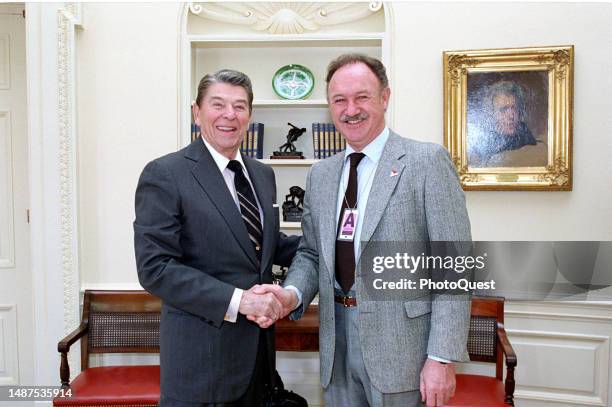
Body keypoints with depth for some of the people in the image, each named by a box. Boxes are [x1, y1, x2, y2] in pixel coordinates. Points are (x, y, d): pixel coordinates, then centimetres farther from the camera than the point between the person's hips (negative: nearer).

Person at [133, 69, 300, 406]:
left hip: (256, 345, 7)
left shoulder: (262, 174, 9)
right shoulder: (164, 175, -12)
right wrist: (236, 300, -24)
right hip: (201, 354, -6)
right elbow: (154, 268, -18)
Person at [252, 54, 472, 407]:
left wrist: (443, 358, -15)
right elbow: (311, 253, 12)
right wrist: (292, 294, -8)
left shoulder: (427, 161, -9)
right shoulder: (321, 174, 9)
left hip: (401, 342, -5)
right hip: (337, 342, 5)